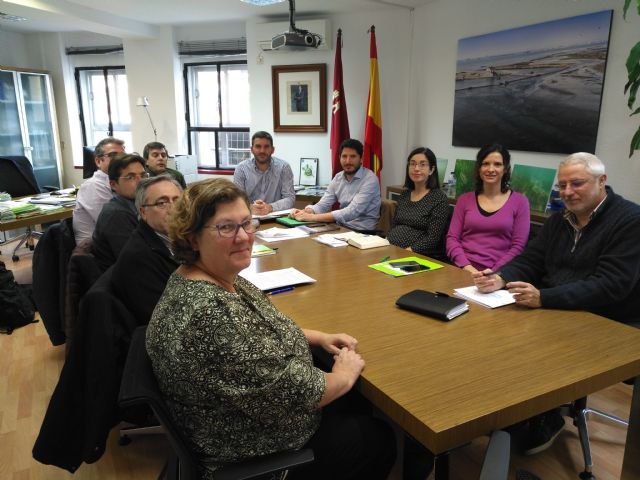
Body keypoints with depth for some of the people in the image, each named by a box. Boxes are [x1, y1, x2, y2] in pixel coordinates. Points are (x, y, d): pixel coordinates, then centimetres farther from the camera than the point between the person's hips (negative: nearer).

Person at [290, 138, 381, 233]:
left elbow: (352, 212, -25)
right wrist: (304, 212, -21)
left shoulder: (370, 180, -15)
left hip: (362, 232, -6)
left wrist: (313, 217, -30)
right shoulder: (338, 177, 6)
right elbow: (322, 205, 2)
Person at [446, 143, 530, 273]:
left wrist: (493, 272, -11)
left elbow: (518, 246, 1)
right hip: (464, 270, 1)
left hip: (497, 274, -1)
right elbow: (452, 238, 6)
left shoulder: (519, 201, 7)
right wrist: (467, 267, -9)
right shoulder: (464, 199, 12)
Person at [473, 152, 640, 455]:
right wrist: (501, 279, -19)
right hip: (557, 313, 7)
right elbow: (529, 261, 4)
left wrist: (543, 298, -37)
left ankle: (544, 421, 4)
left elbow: (609, 286, -25)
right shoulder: (559, 219, 9)